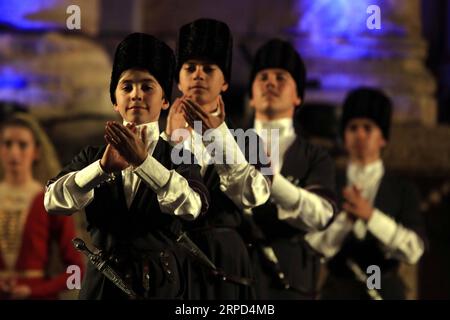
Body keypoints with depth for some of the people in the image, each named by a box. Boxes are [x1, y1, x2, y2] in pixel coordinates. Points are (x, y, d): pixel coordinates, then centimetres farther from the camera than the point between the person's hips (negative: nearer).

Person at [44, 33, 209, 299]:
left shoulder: (179, 157, 2)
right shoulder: (92, 156, 7)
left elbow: (191, 206, -18)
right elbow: (54, 201, -11)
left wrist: (143, 161, -30)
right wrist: (103, 166, -26)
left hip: (163, 287, -1)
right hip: (103, 285, 1)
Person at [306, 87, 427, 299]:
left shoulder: (404, 191, 5)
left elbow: (413, 250, -8)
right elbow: (315, 248, -2)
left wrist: (371, 215, -18)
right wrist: (345, 218, -17)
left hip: (385, 292, 0)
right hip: (338, 292, 0)